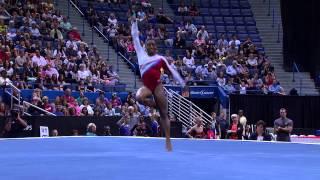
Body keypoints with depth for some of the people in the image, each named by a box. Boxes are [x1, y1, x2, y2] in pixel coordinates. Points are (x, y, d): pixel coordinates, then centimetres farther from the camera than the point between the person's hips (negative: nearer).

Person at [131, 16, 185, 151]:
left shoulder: (160, 58, 8)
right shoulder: (141, 54, 13)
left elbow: (172, 71, 10)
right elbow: (135, 38, 15)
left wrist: (182, 84, 6)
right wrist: (134, 22, 13)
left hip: (157, 86, -1)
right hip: (147, 86, 2)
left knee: (164, 115, -1)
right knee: (139, 97, -35)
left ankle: (168, 141, 2)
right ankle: (154, 104, -2)